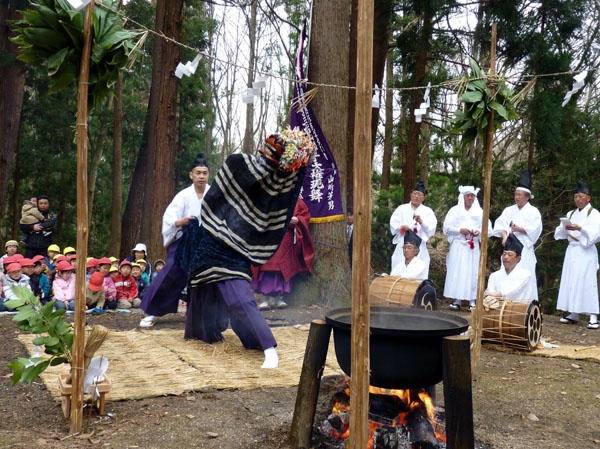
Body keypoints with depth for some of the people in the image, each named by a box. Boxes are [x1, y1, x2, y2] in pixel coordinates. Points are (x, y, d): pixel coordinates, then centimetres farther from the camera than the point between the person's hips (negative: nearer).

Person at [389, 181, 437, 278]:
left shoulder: (428, 211, 12)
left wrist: (422, 222, -22)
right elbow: (393, 224, 5)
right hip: (402, 245, 1)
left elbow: (431, 228, -2)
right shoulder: (402, 209, 15)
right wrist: (402, 226, -16)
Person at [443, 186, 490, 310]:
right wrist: (460, 230, -11)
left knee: (472, 272, -4)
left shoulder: (480, 211, 14)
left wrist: (479, 231, -10)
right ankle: (457, 300, -2)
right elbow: (447, 227, 3)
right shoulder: (455, 210, 9)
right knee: (456, 271, -6)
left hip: (473, 246, 1)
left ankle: (472, 301, -1)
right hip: (458, 245, -1)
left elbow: (487, 227, 10)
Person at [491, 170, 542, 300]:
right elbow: (500, 224, 4)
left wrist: (519, 229, -18)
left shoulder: (533, 211, 4)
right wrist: (504, 235, -14)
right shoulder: (509, 210, 16)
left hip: (525, 248, -4)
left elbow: (534, 229, -7)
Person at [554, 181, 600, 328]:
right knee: (570, 281, 3)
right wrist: (564, 227, -10)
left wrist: (579, 228, -25)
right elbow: (561, 233, 12)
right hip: (572, 251, 6)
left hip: (586, 252, -6)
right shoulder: (571, 214, 18)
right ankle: (573, 314, 8)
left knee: (587, 282, -10)